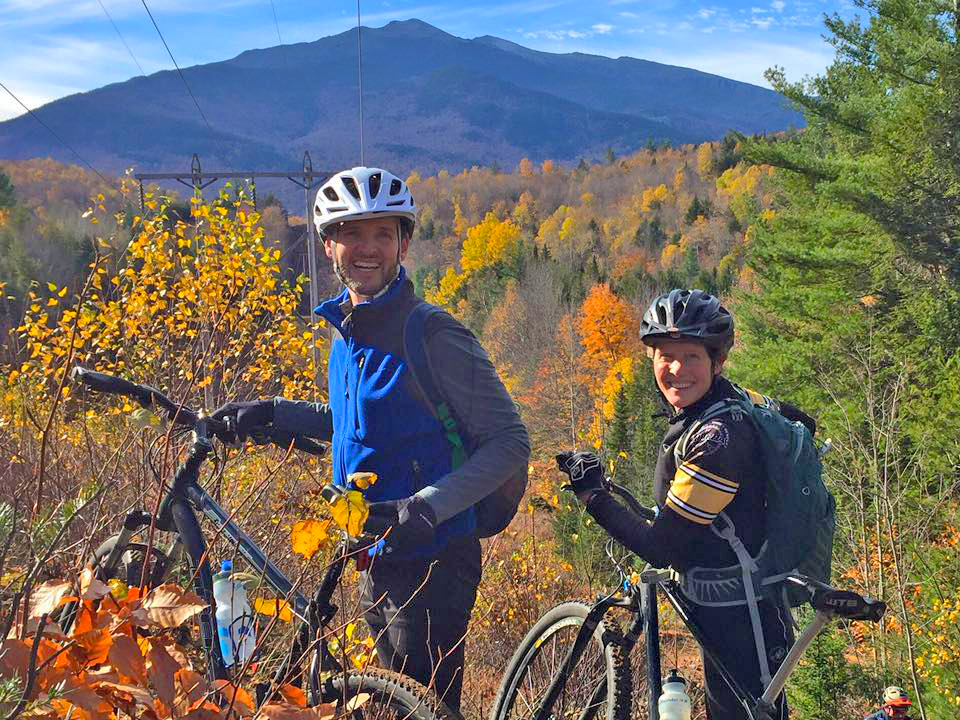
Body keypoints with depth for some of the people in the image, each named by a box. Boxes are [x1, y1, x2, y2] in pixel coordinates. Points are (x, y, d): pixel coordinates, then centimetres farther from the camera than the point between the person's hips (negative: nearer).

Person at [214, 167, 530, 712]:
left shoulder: (434, 337, -17)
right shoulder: (348, 331, 8)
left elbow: (511, 443, -18)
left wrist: (427, 506, -28)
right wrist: (272, 413, 15)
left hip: (432, 562, -8)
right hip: (379, 561, 9)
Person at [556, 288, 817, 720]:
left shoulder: (717, 437, -27)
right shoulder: (731, 399, 0)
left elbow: (661, 548, -24)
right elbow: (801, 424, 20)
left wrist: (591, 496, -17)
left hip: (739, 621, -9)